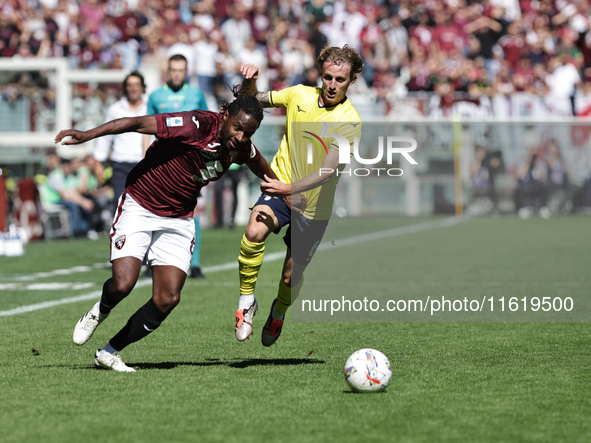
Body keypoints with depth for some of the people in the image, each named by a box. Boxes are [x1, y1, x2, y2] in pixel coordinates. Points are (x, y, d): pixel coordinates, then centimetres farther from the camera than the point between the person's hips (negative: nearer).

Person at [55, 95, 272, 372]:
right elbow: (139, 124, -31)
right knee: (122, 284, -20)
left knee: (168, 300, -6)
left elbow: (262, 168, 21)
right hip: (139, 208, -6)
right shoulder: (196, 125, -26)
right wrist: (88, 135, -39)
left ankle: (109, 353, 10)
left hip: (178, 221, 6)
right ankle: (98, 313, 17)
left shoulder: (241, 148, -4)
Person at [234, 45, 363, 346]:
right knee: (254, 233, -31)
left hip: (314, 205, -1)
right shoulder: (300, 95, -4)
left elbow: (328, 170, -25)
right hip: (279, 187, 1)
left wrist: (290, 188, -37)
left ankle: (278, 313, 42)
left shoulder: (349, 121, -17)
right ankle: (246, 300, -12)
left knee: (291, 276, 8)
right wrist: (249, 82, -13)